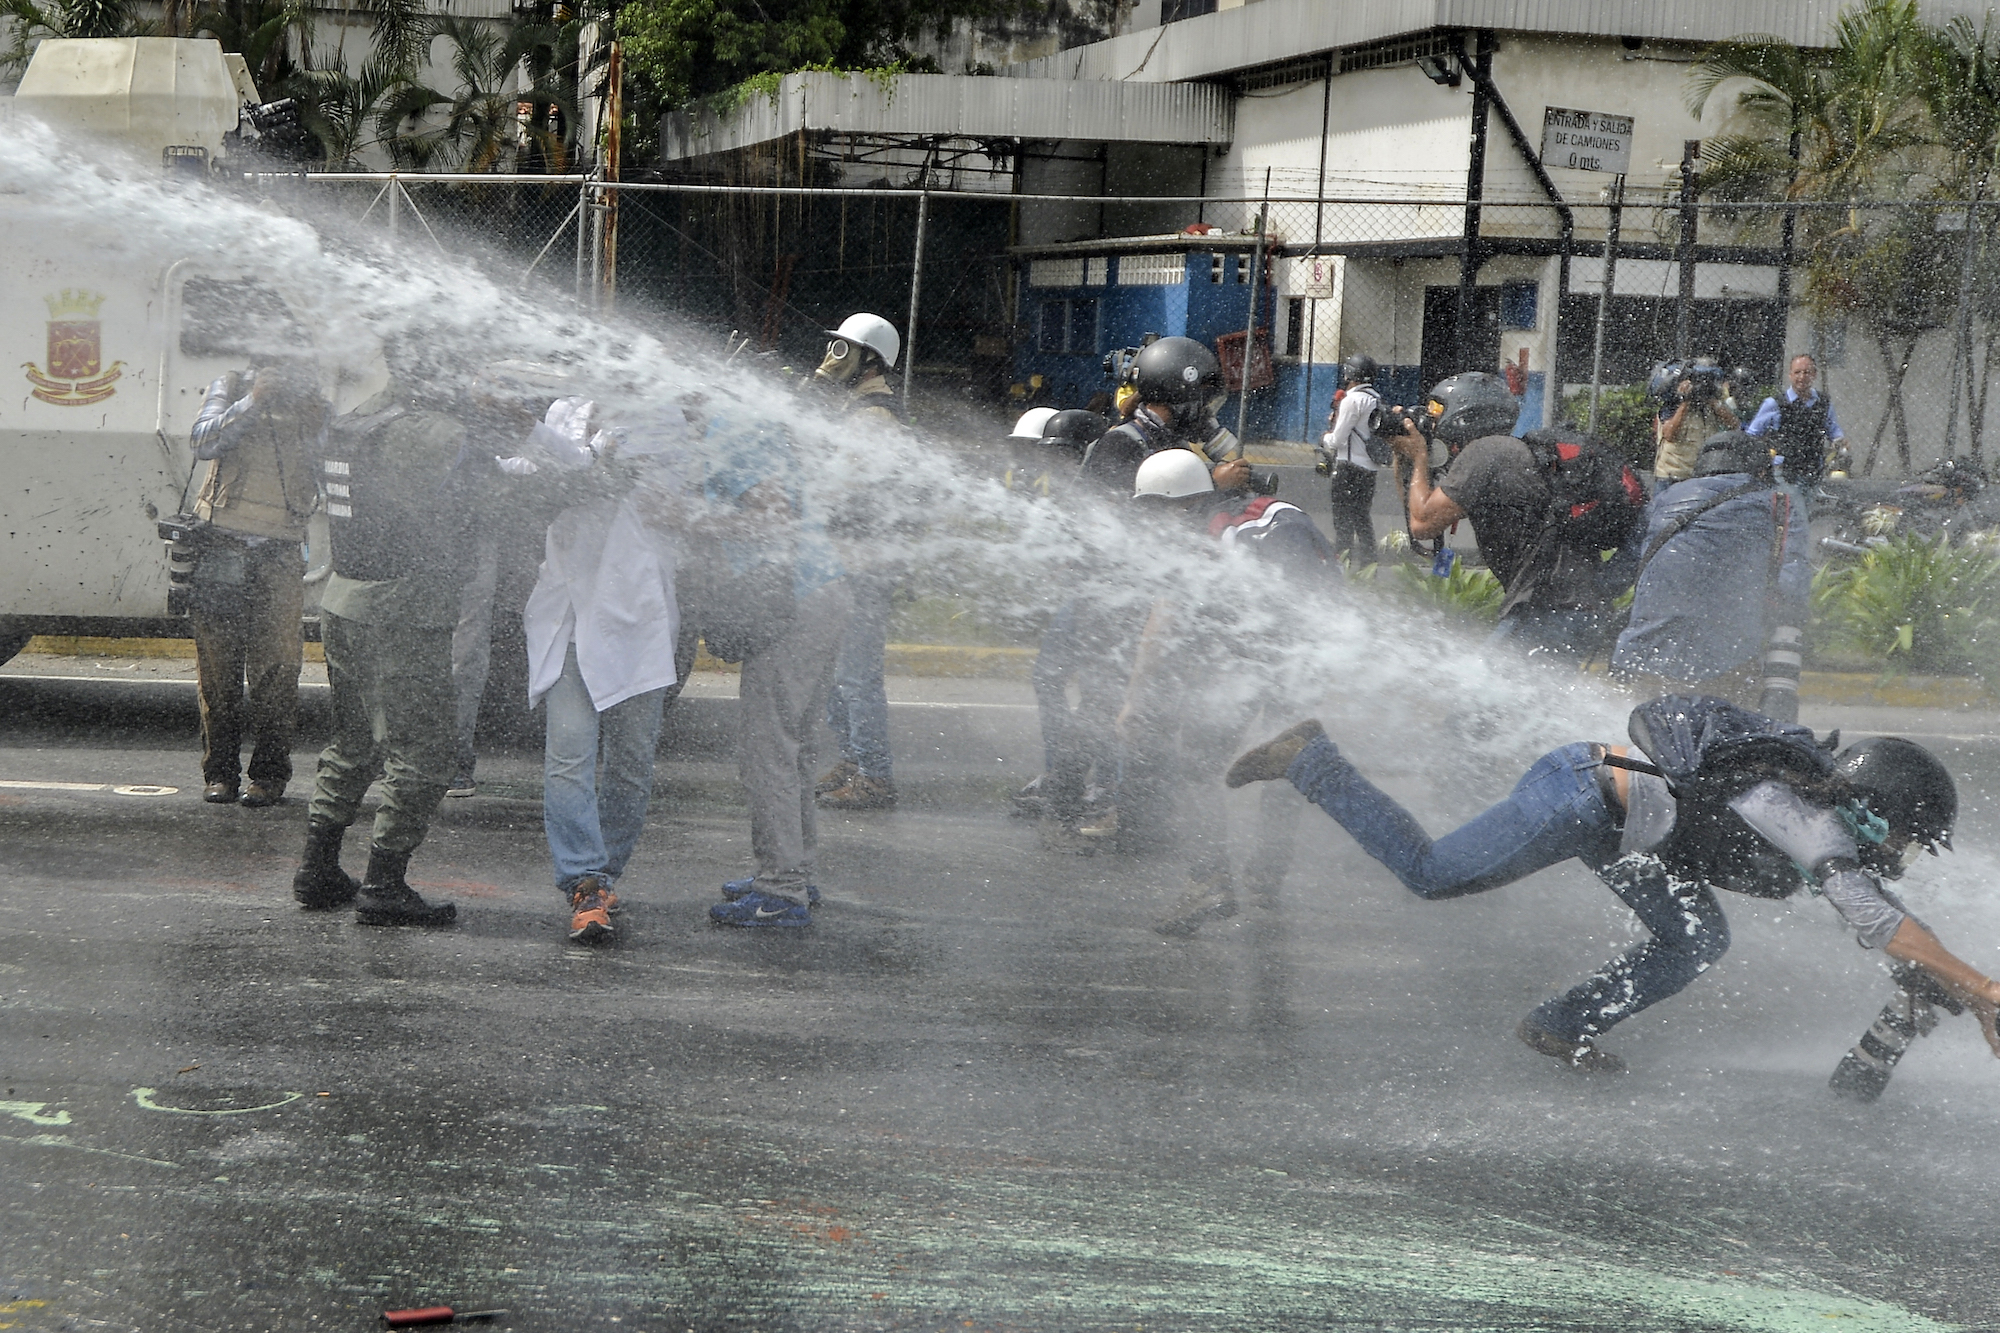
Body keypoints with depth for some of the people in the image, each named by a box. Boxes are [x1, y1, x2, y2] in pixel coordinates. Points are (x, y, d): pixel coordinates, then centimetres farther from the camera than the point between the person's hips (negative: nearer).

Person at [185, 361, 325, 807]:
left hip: (279, 554, 1)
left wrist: (311, 415, -12)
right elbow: (205, 442, -9)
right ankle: (220, 771, 8)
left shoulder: (312, 406, 11)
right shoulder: (231, 389, 8)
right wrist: (253, 400, -15)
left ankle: (269, 774, 3)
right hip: (222, 547, -1)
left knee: (275, 667, -4)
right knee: (218, 662, 0)